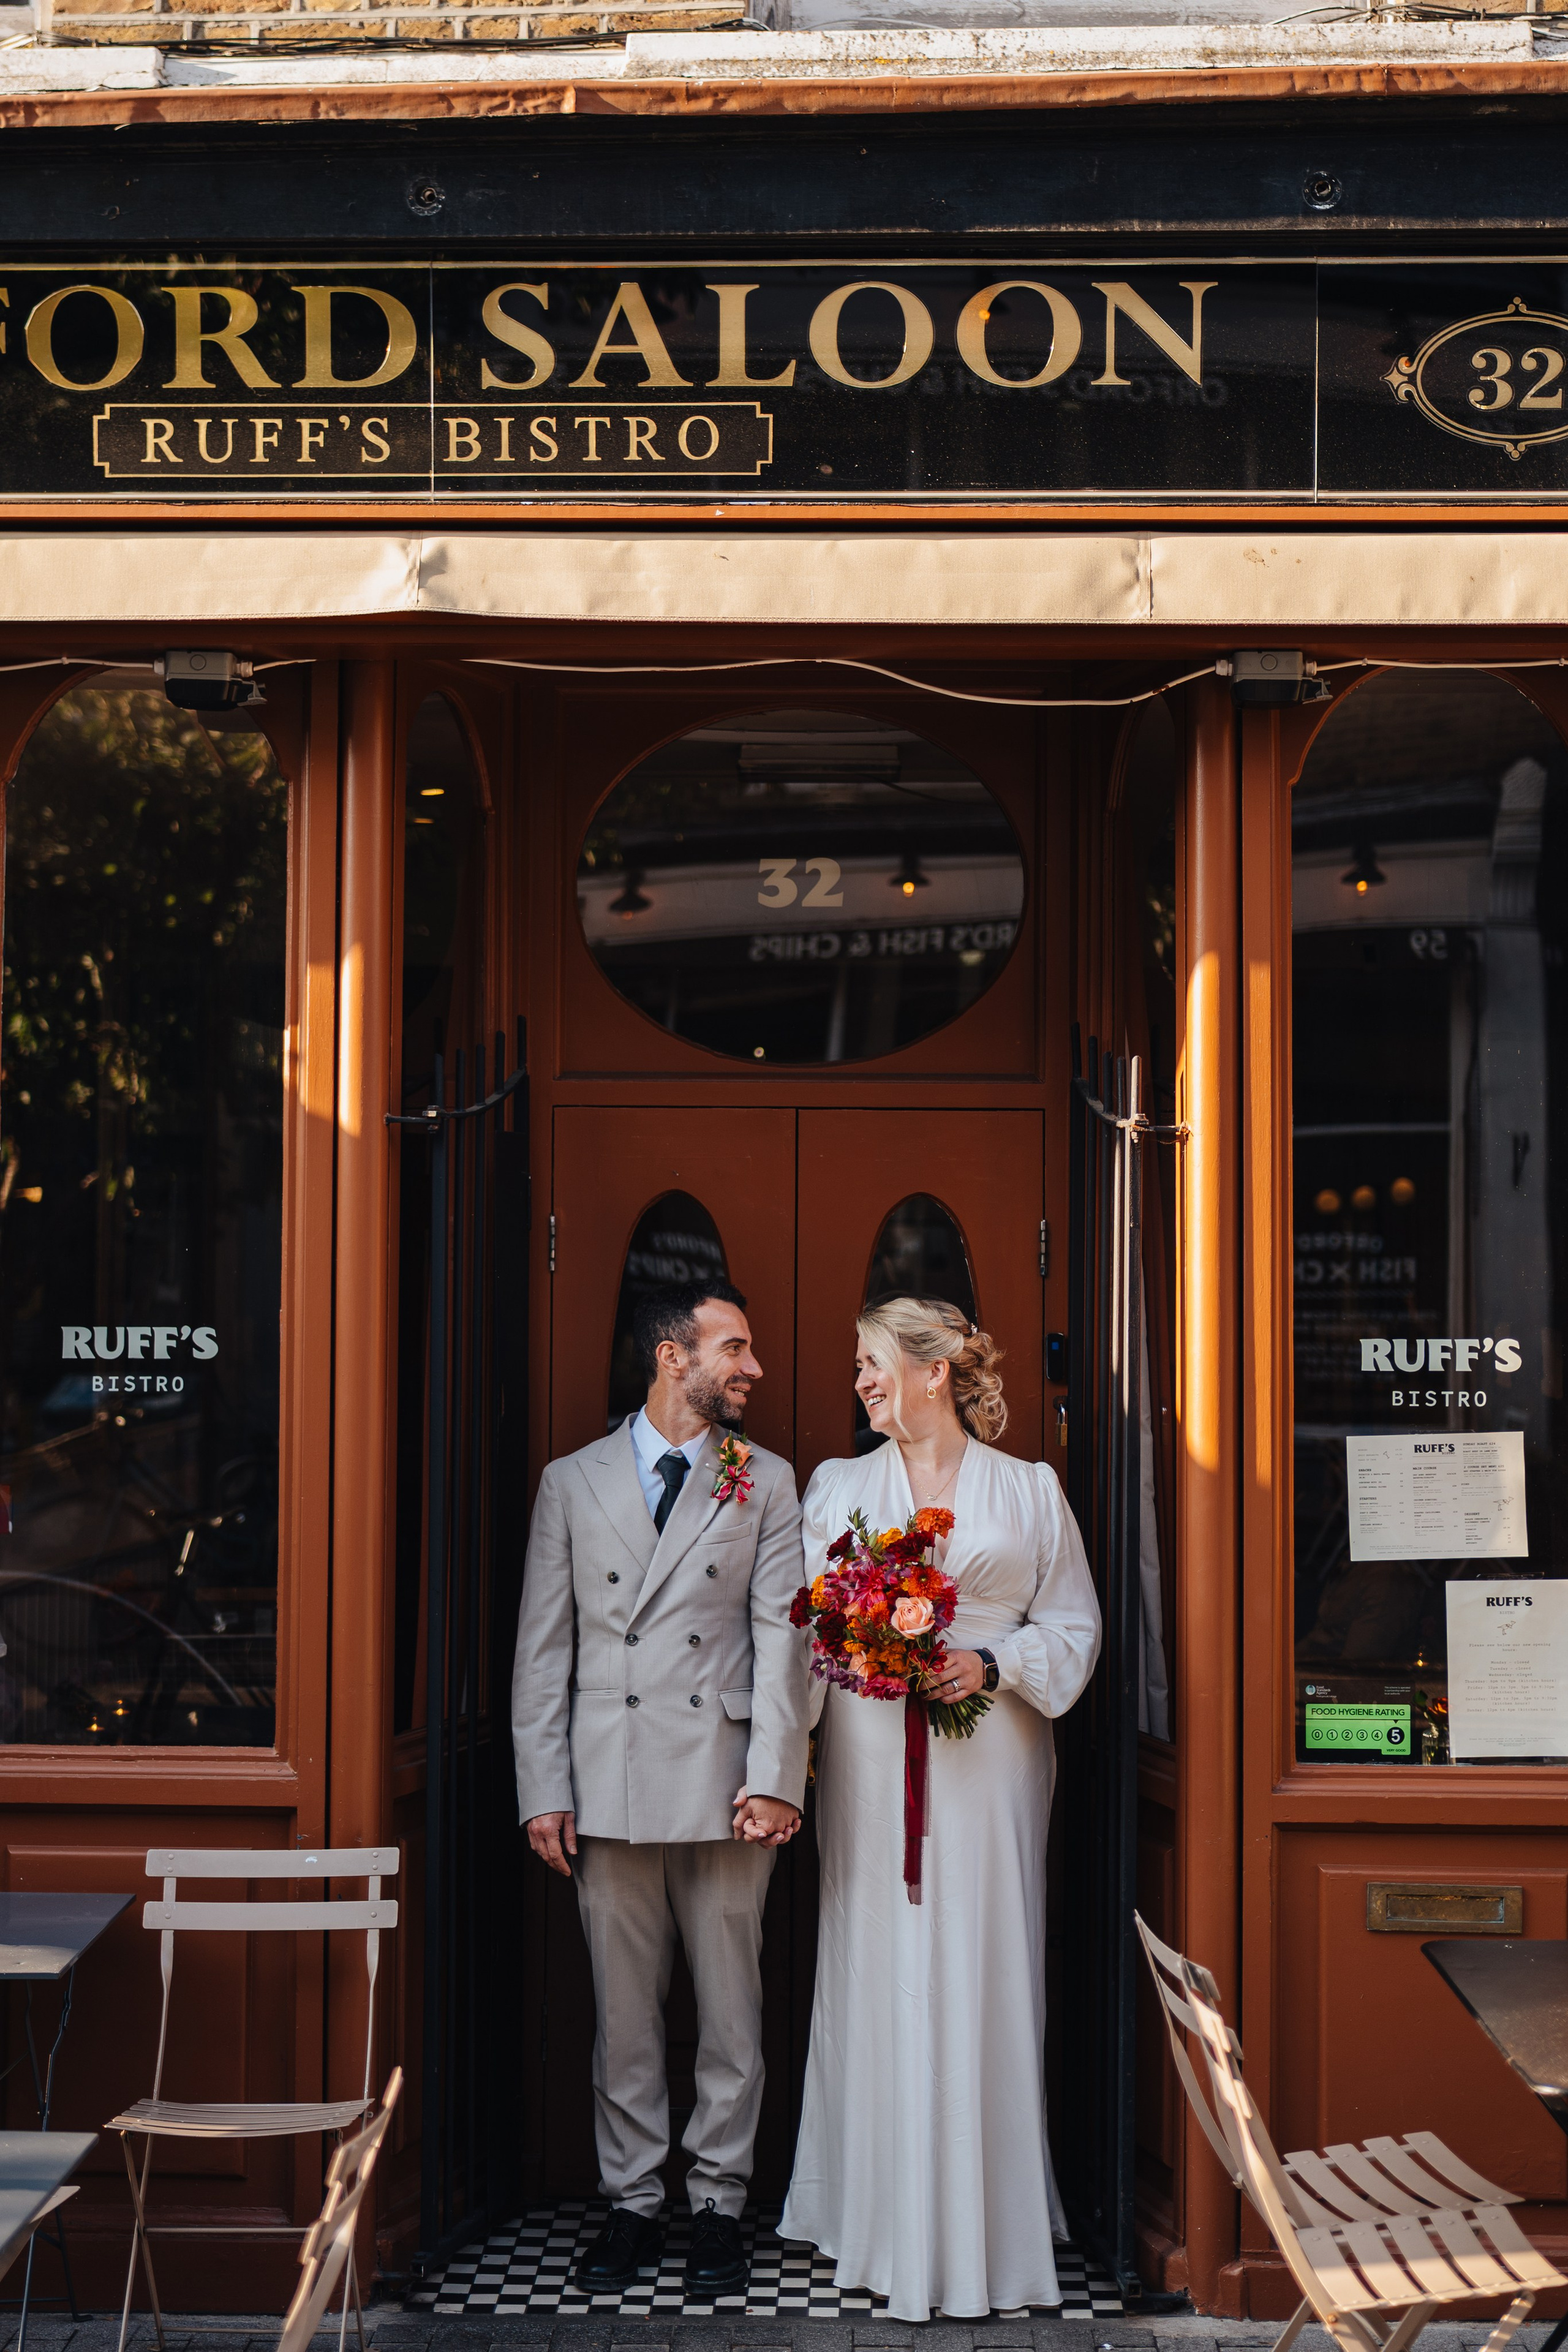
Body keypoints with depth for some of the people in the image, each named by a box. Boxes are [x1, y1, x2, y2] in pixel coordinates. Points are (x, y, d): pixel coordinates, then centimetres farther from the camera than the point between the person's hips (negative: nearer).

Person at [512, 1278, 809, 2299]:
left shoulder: (765, 1482, 7)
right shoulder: (573, 1483, 8)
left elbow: (781, 1637, 0)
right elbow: (543, 1647, 7)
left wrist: (775, 1781, -10)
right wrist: (544, 1790, 0)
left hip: (722, 1785, 0)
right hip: (609, 1786, 1)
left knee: (731, 2008, 4)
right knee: (623, 2011, 7)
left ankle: (719, 2205, 15)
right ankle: (633, 2203, 17)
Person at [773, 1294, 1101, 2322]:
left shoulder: (1029, 1491, 7)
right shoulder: (837, 1487, 12)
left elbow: (1073, 1627, 7)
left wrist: (992, 1666, -10)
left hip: (988, 1760, -1)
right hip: (872, 1759, 1)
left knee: (981, 1975, -2)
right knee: (878, 1973, 0)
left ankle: (981, 2224, 5)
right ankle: (886, 2218, 8)